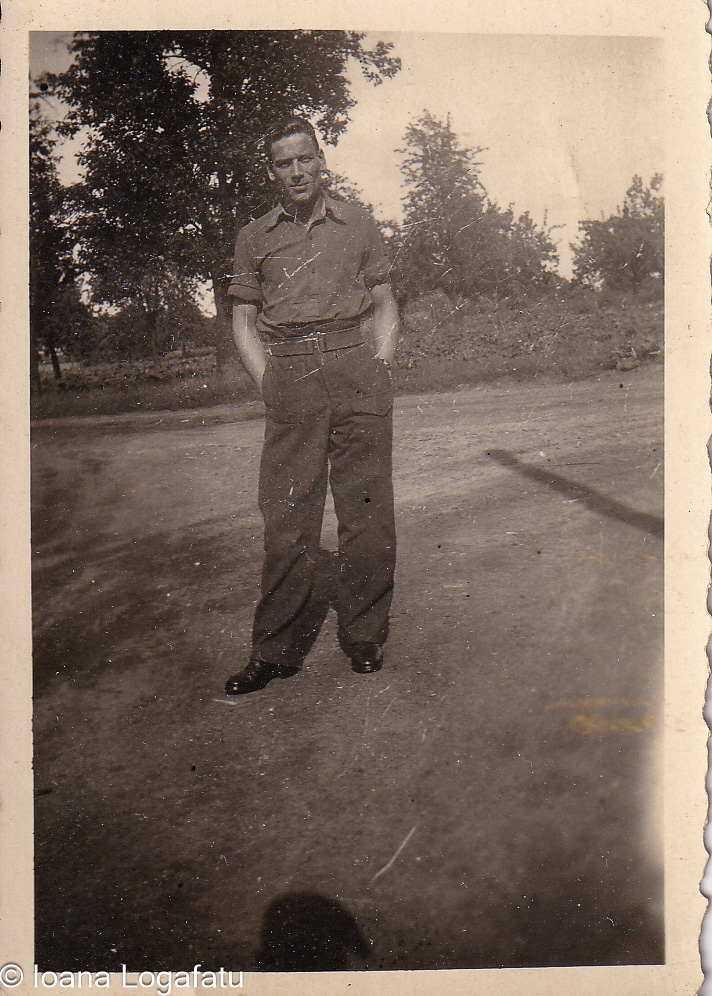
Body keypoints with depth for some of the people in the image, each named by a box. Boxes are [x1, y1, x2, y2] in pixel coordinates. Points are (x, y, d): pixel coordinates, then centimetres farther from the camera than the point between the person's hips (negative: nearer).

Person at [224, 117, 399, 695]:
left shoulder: (358, 224, 15)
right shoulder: (255, 237, 15)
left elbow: (385, 305, 16)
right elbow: (244, 320, 15)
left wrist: (378, 369, 1)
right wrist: (268, 383, 1)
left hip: (357, 367, 0)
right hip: (290, 377, 0)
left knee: (368, 511, 0)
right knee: (287, 517, -2)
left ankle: (365, 638, 13)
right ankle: (276, 651, 7)